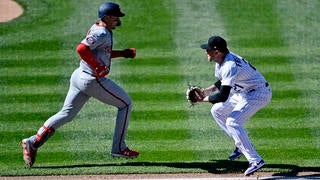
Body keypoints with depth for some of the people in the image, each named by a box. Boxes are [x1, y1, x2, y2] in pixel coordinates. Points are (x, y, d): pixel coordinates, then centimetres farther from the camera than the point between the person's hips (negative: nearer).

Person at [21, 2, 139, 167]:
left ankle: (33, 142, 2)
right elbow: (82, 49, -28)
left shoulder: (98, 29, 16)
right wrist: (98, 67, -23)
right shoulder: (101, 33, -16)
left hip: (79, 77, 10)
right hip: (93, 80, -10)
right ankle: (119, 148, 6)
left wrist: (123, 53, 20)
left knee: (66, 114, 10)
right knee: (125, 104, 4)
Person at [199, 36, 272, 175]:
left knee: (232, 122, -23)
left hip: (258, 94, -11)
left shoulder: (230, 66, -31)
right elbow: (223, 82, 18)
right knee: (217, 110, 15)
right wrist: (208, 90, 2)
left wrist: (203, 99, -20)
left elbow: (222, 97, -34)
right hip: (243, 93, 11)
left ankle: (255, 160, -22)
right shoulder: (221, 60, 0)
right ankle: (241, 145, 21)